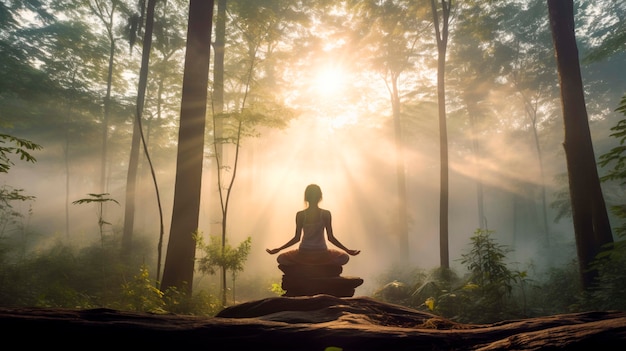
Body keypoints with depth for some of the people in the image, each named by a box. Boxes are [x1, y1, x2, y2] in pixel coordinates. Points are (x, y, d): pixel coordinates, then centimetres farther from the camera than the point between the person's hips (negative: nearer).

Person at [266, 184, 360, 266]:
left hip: (303, 255, 0)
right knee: (344, 257, 27)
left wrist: (278, 249, 9)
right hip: (322, 255, 0)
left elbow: (297, 238, -2)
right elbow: (330, 238, -5)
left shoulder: (300, 215, -5)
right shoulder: (326, 214, -6)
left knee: (280, 258, 26)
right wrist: (348, 250, 6)